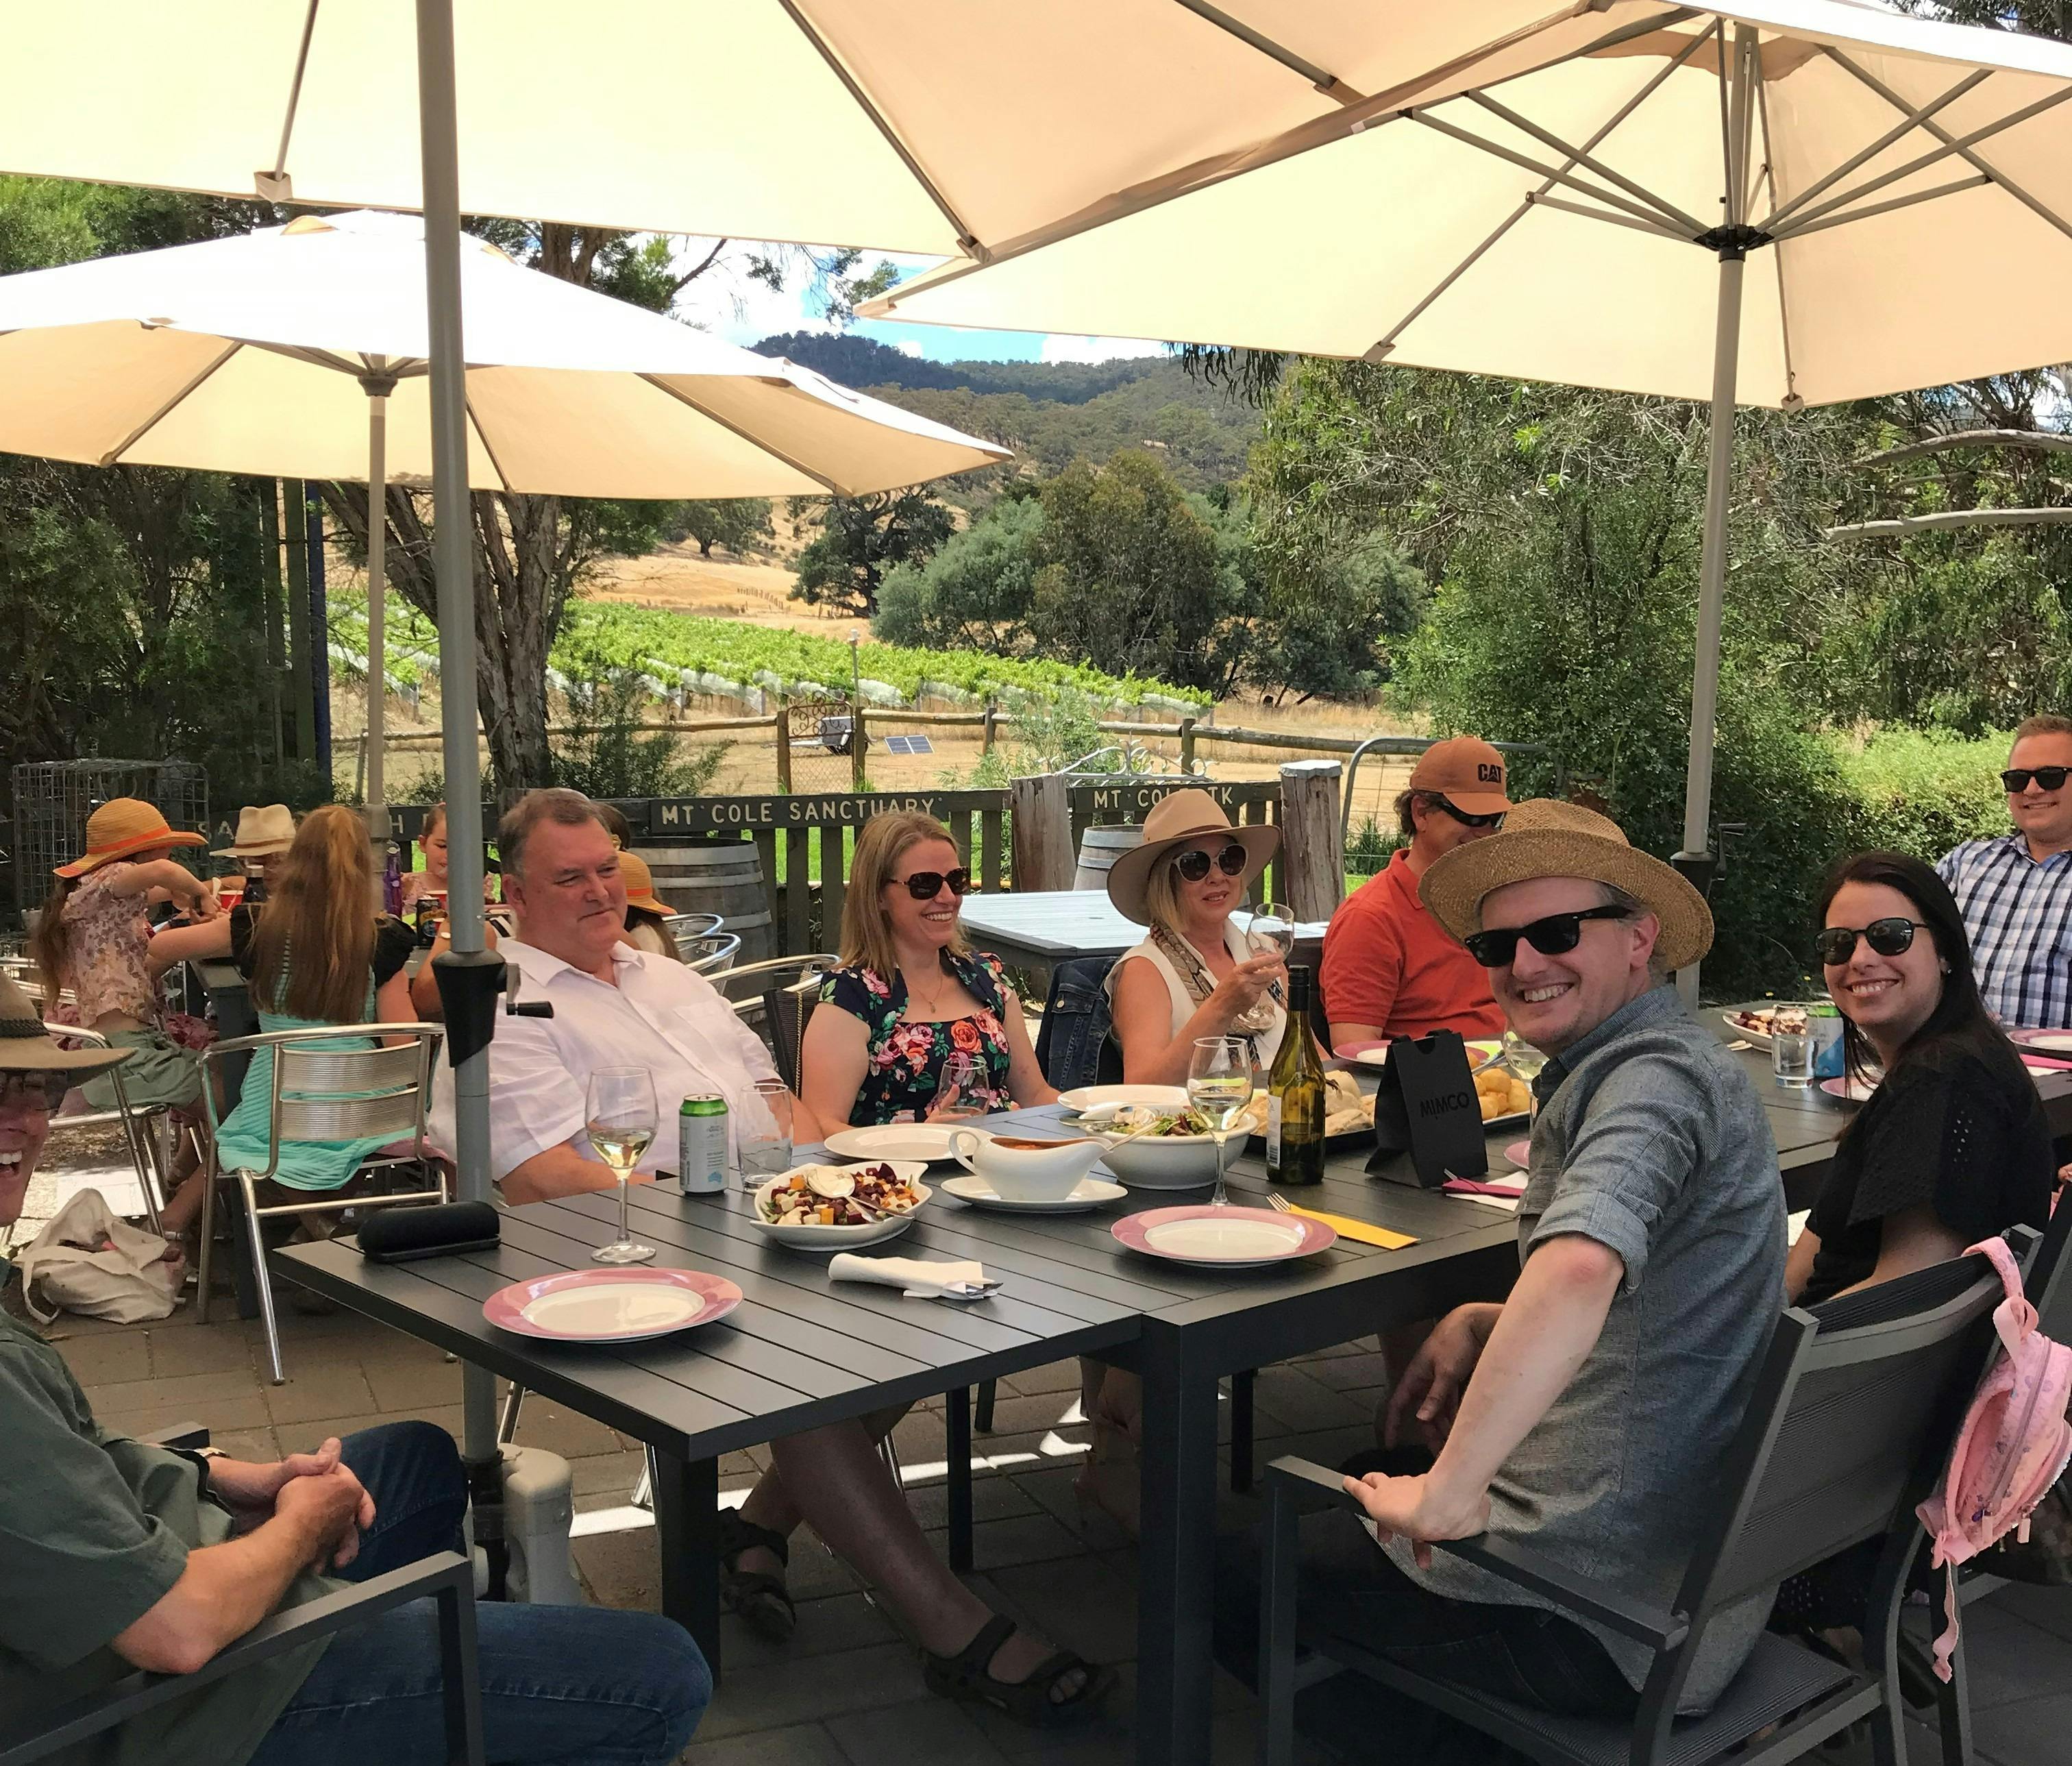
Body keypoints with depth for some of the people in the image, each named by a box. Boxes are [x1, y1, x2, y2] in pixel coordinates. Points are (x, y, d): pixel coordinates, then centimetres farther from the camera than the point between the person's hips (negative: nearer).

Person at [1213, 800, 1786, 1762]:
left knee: (1245, 1587, 7)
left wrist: (1449, 1492, -36)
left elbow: (1579, 1268, -44)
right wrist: (1483, 1326, 7)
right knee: (1360, 1486, 32)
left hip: (1611, 1614, -10)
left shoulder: (1652, 1077, -23)